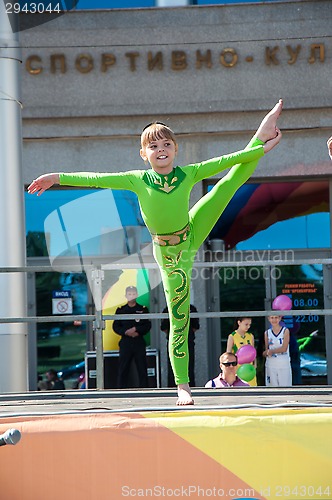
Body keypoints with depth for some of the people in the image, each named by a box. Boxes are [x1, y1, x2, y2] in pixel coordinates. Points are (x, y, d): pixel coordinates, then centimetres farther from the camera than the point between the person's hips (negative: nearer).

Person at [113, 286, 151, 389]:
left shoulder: (143, 309, 8)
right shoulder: (120, 310, 9)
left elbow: (148, 326, 2)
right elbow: (116, 327, 4)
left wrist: (136, 329, -13)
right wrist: (126, 332, -12)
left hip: (139, 342, 0)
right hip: (125, 342, 0)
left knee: (142, 368, -1)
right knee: (123, 369, -1)